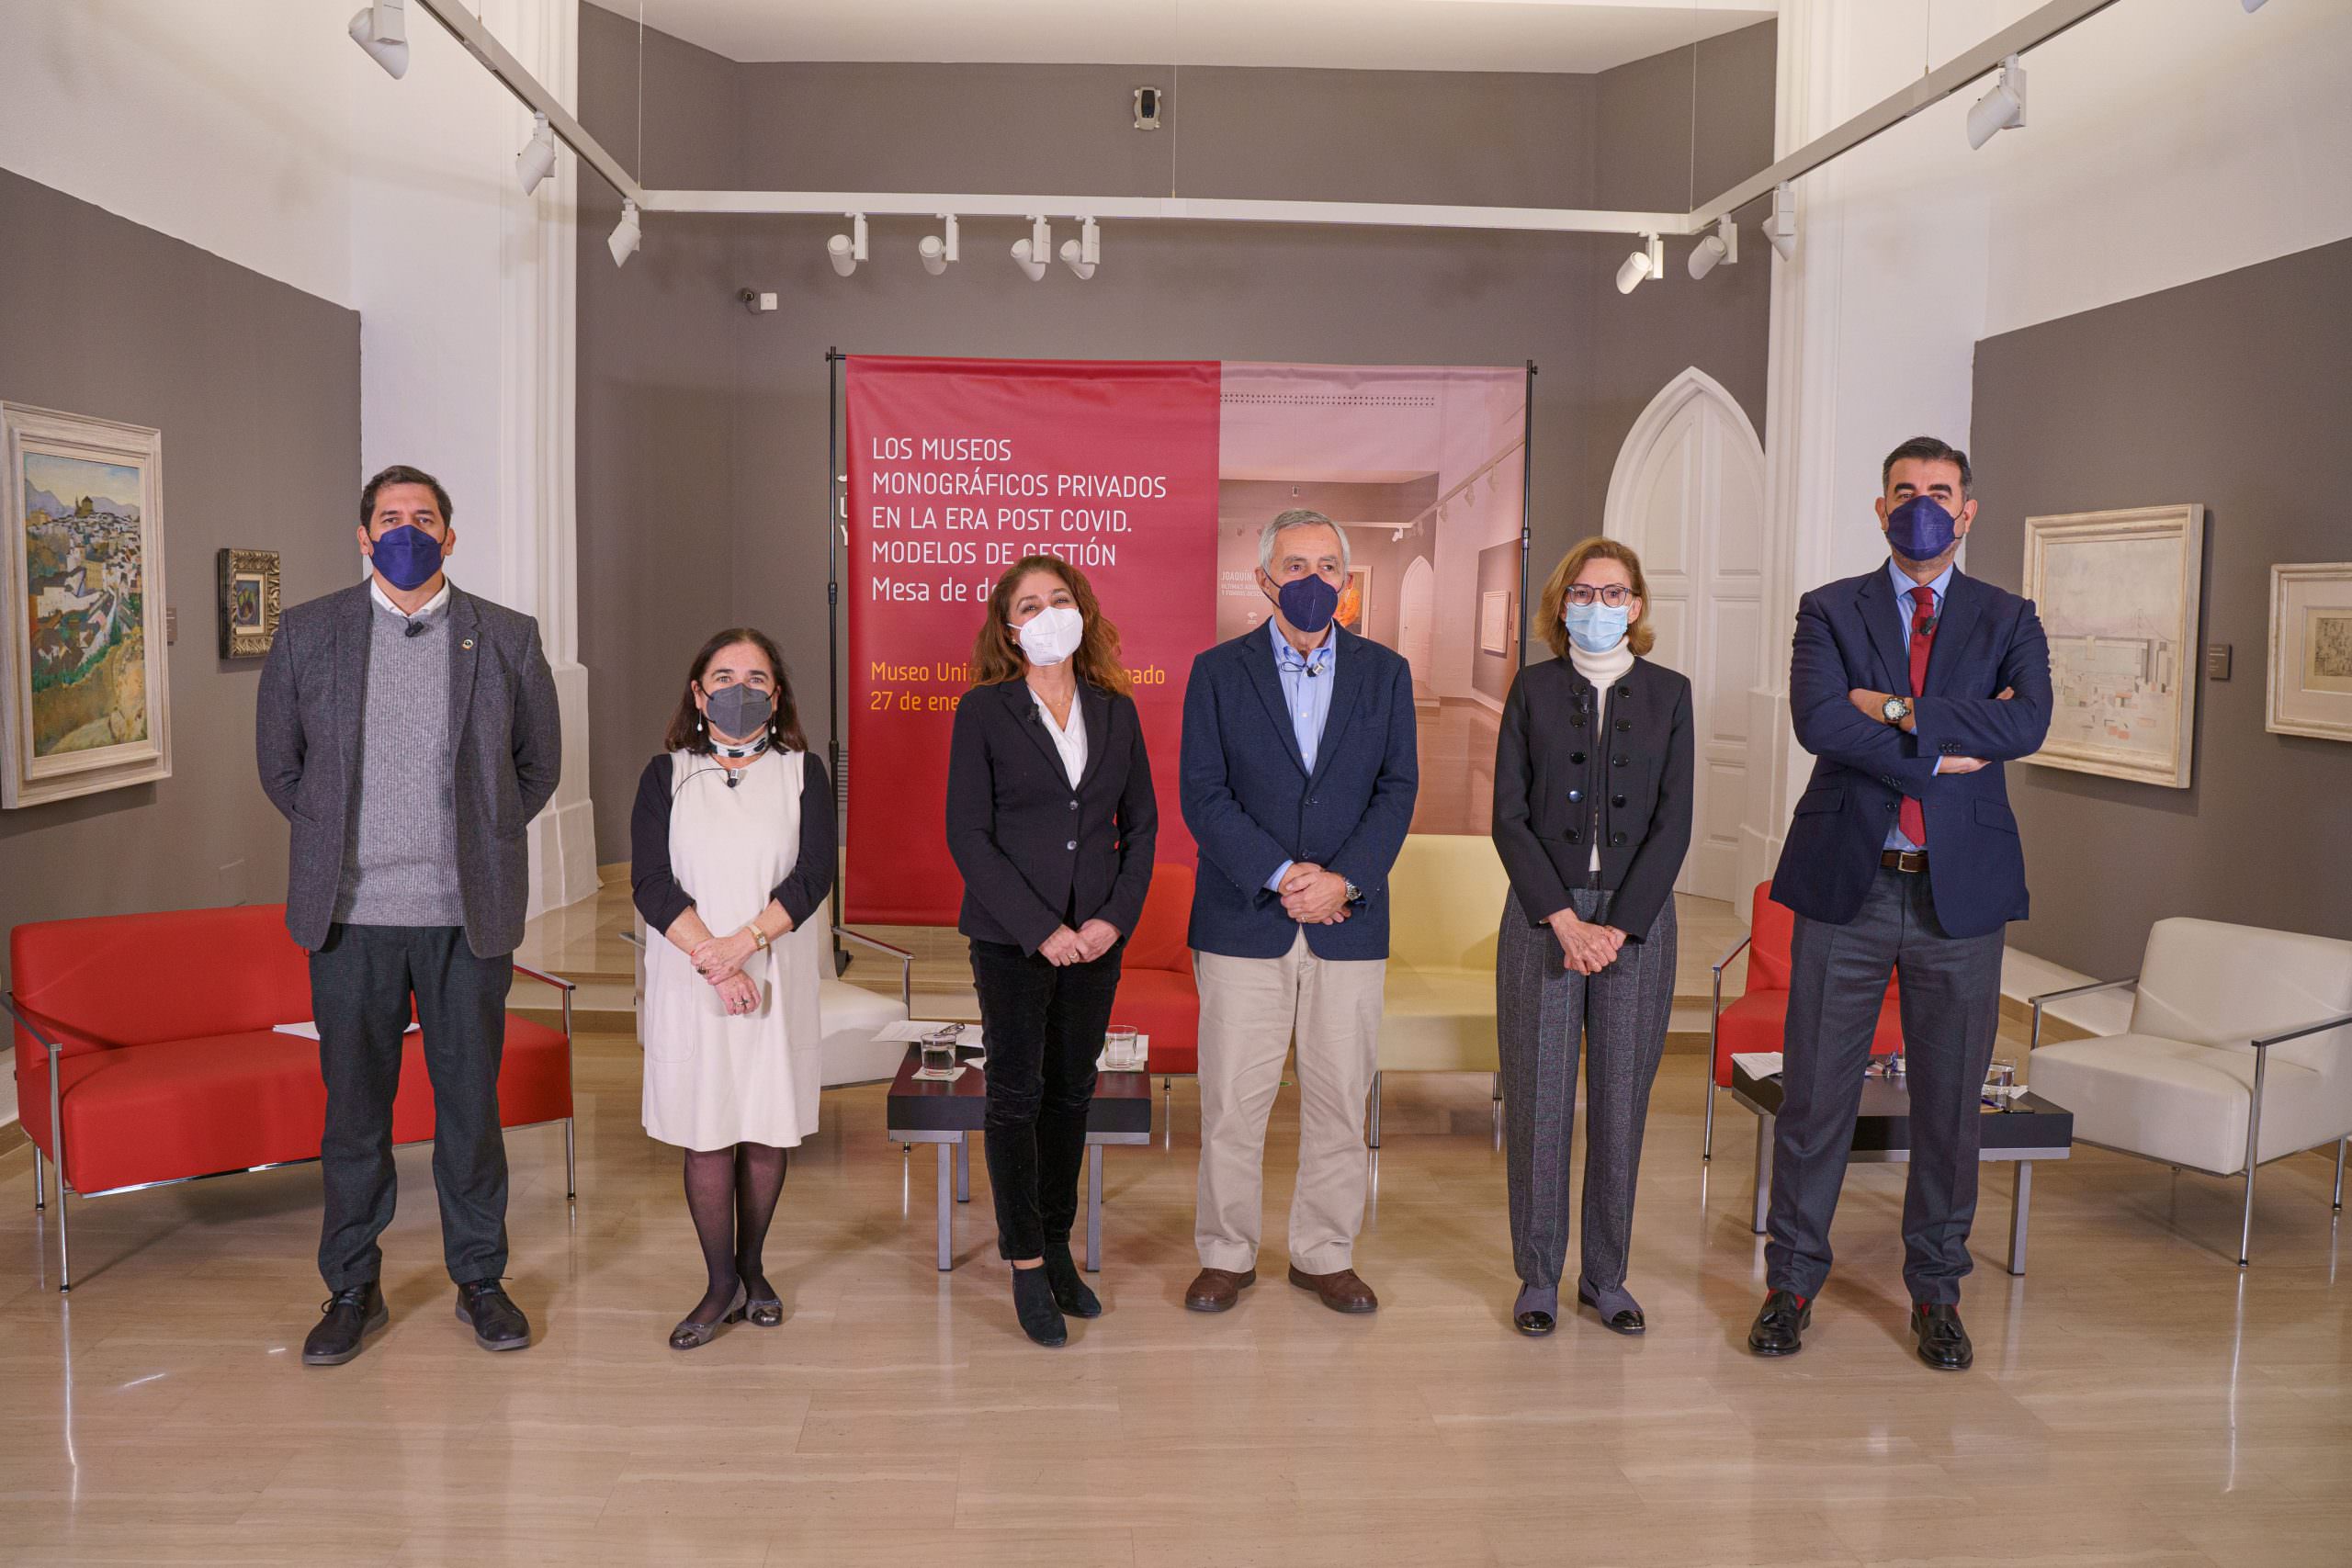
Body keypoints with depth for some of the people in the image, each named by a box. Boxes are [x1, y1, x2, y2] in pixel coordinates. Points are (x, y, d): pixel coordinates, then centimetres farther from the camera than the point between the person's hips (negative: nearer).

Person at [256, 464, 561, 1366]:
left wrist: (480, 844, 8)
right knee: (354, 1106, 9)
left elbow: (538, 763, 12)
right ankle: (353, 1290, 24)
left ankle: (480, 1281, 23)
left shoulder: (507, 639, 3)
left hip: (469, 917, 0)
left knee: (471, 1101, 8)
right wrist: (341, 844, 8)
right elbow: (279, 763, 13)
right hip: (353, 916, 1)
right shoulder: (307, 634, 4)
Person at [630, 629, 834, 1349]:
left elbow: (813, 877, -6)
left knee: (767, 1133, 8)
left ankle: (751, 1269, 26)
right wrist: (713, 964, -16)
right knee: (706, 1136, 3)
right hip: (687, 984, 0)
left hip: (778, 979, 1)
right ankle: (722, 1285, 16)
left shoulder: (801, 772, 4)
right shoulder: (666, 776, 4)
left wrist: (741, 943, -17)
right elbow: (652, 884, -5)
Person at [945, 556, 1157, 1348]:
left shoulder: (1116, 711, 6)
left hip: (1096, 937, 4)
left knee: (1072, 1093, 11)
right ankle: (1027, 1265, 14)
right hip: (1013, 939, -3)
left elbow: (1141, 822, 8)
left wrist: (1117, 916, -6)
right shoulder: (983, 710, -5)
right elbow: (967, 833, -9)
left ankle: (1057, 1246, 25)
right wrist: (1041, 928, -14)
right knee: (1016, 1096, 3)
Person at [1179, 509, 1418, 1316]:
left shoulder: (1385, 672, 8)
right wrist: (1279, 876, -14)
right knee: (1232, 1100, 4)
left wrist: (1345, 879, -12)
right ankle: (1226, 1254, 20)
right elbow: (1203, 795, -5)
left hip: (1349, 921, 2)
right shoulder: (1218, 671, 2)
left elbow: (1397, 790, 1)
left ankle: (1325, 1255, 23)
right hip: (1243, 921, -1)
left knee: (1341, 1098, 8)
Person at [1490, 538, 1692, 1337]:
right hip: (1543, 916, -1)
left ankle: (1607, 1275, 19)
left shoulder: (1667, 693, 6)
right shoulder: (1534, 689, 4)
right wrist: (1564, 919, -11)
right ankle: (1538, 1276, 14)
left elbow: (1673, 821, -1)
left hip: (1636, 919, 1)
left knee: (1622, 1097, 6)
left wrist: (1618, 925, -10)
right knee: (1539, 1096, 2)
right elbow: (1509, 816, -2)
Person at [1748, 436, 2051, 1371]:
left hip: (1961, 890, 1)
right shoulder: (1830, 611, 5)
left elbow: (2027, 724, -11)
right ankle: (1793, 1281, 19)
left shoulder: (2007, 621, 8)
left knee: (1950, 1102, 9)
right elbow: (1817, 722, -13)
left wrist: (1897, 710, -14)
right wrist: (1941, 755, -14)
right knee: (1815, 1094, 4)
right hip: (1845, 884, -1)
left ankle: (1936, 1293, 25)